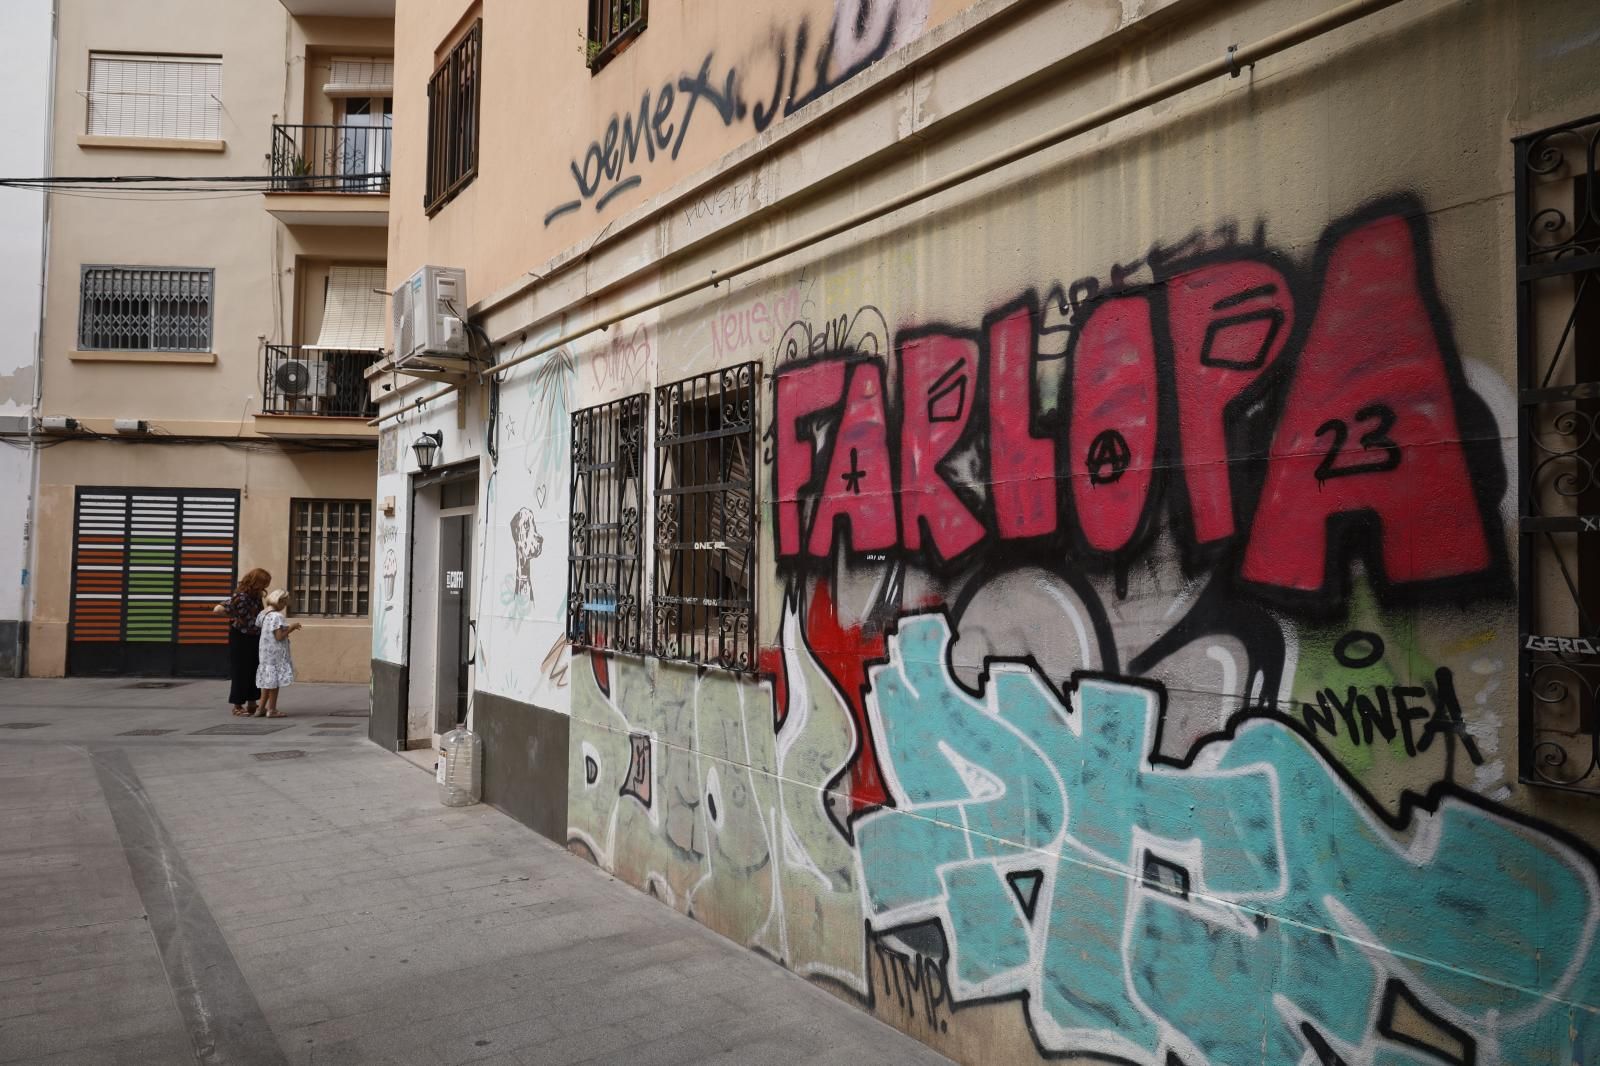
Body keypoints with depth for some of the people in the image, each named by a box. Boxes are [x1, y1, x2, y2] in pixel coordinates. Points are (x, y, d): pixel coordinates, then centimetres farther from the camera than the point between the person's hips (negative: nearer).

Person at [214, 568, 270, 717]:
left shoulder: (256, 597, 6)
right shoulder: (240, 597, -19)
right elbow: (217, 610, -25)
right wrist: (235, 616, -15)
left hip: (255, 639, 8)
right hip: (241, 639, -8)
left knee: (255, 671, 11)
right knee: (240, 672, 1)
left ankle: (251, 704, 21)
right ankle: (237, 706, 10)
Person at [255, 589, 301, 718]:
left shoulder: (263, 614, 8)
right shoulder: (276, 617, -18)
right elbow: (279, 636, -21)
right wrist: (291, 627, -11)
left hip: (265, 653, 9)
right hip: (276, 653, -9)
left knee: (267, 680, 15)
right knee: (275, 680, 0)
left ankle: (261, 709, 19)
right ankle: (272, 710, 6)